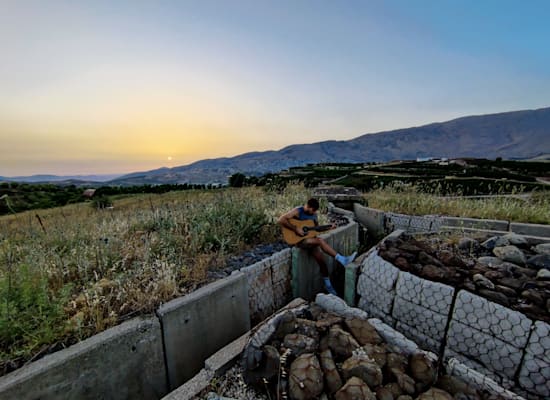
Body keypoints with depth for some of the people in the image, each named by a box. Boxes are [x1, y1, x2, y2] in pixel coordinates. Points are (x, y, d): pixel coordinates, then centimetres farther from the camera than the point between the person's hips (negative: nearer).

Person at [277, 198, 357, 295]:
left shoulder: (313, 214, 7)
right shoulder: (297, 211, -14)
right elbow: (280, 220, -24)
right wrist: (296, 228, -25)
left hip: (311, 240, 7)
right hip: (300, 240, -7)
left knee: (321, 261, -2)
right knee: (321, 241, -29)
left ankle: (328, 285, 17)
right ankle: (343, 260, -23)